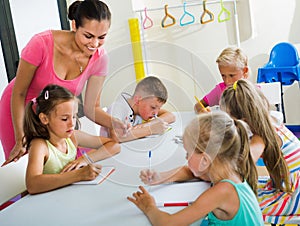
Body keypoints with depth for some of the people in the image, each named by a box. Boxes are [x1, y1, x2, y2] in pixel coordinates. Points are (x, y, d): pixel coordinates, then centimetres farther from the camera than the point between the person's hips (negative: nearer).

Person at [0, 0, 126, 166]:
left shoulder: (99, 58, -19)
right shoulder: (42, 44, -31)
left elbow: (91, 108, -12)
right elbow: (19, 93, -20)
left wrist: (115, 123, -33)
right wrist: (20, 140, -23)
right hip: (19, 111, -3)